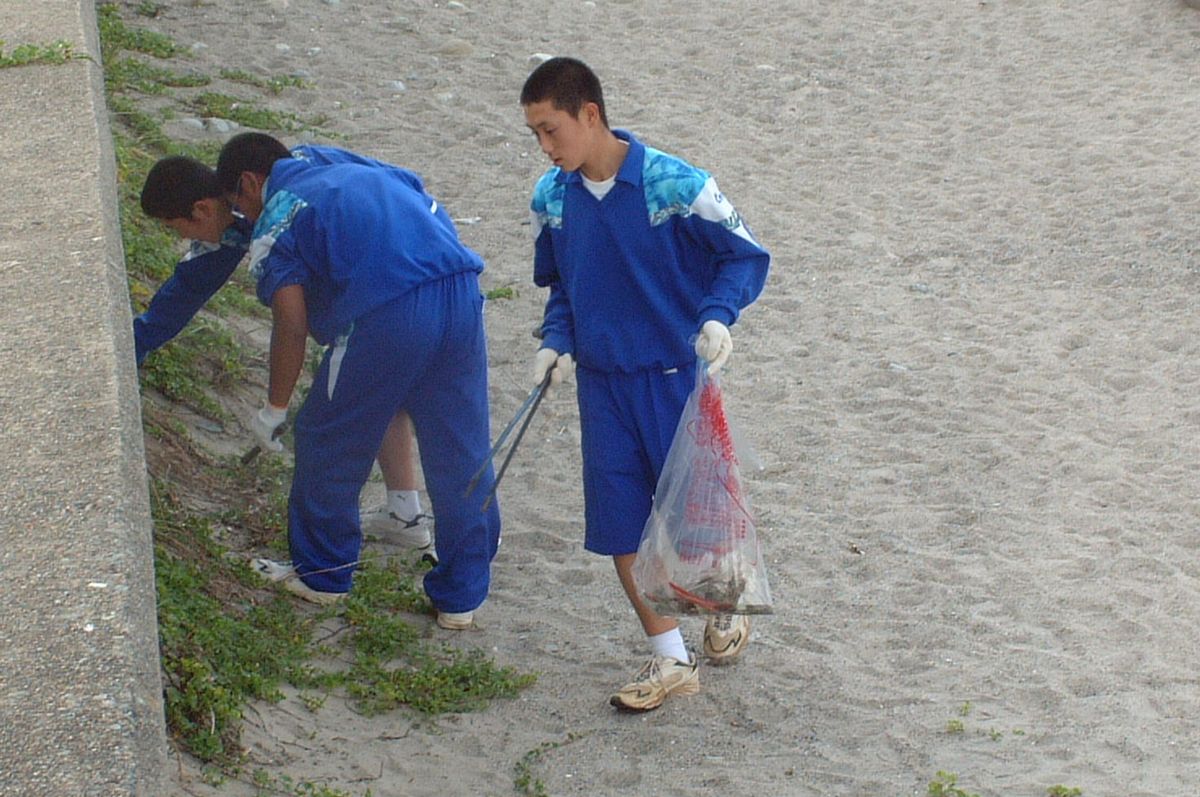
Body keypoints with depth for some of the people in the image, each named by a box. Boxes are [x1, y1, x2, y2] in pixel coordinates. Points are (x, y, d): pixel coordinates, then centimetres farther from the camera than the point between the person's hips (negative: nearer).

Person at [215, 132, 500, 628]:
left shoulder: (274, 221, 10)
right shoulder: (363, 169, 29)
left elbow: (292, 325, 0)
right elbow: (433, 212, 27)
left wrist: (274, 409, 12)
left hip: (385, 320, -6)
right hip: (462, 291, 6)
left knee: (331, 444, 17)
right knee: (462, 451, 15)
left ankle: (323, 573, 33)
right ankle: (462, 595, 25)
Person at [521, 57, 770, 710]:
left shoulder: (673, 184, -17)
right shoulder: (551, 199, 0)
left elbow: (745, 256, -7)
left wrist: (716, 315, -24)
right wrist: (554, 342, -2)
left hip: (676, 377, -4)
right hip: (601, 383, 5)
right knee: (619, 525, 4)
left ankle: (726, 609, 36)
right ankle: (670, 662, 17)